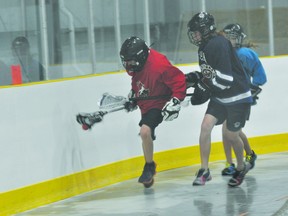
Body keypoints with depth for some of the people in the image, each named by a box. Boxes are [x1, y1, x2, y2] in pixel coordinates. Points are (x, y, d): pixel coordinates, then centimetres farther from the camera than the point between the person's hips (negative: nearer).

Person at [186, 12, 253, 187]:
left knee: (231, 136, 3)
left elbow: (225, 78, -29)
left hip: (238, 96, -8)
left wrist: (203, 89, -23)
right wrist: (196, 79, -1)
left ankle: (241, 167, 30)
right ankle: (204, 171, -7)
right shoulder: (204, 48, 6)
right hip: (219, 97, 8)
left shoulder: (219, 45, -24)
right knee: (206, 125, -10)